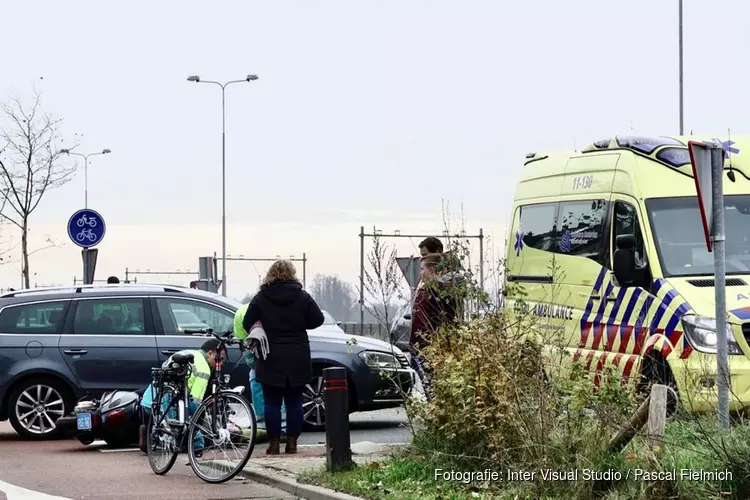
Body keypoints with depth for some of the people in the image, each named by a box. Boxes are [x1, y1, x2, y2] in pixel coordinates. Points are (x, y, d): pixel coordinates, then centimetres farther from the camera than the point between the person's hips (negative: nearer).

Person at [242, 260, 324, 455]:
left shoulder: (260, 298, -3)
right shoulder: (302, 297, -1)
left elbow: (247, 324, -2)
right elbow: (317, 320, 0)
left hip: (271, 359, -1)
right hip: (297, 360, 1)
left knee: (272, 402, 4)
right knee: (294, 402, 8)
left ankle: (274, 443, 2)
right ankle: (292, 442, 7)